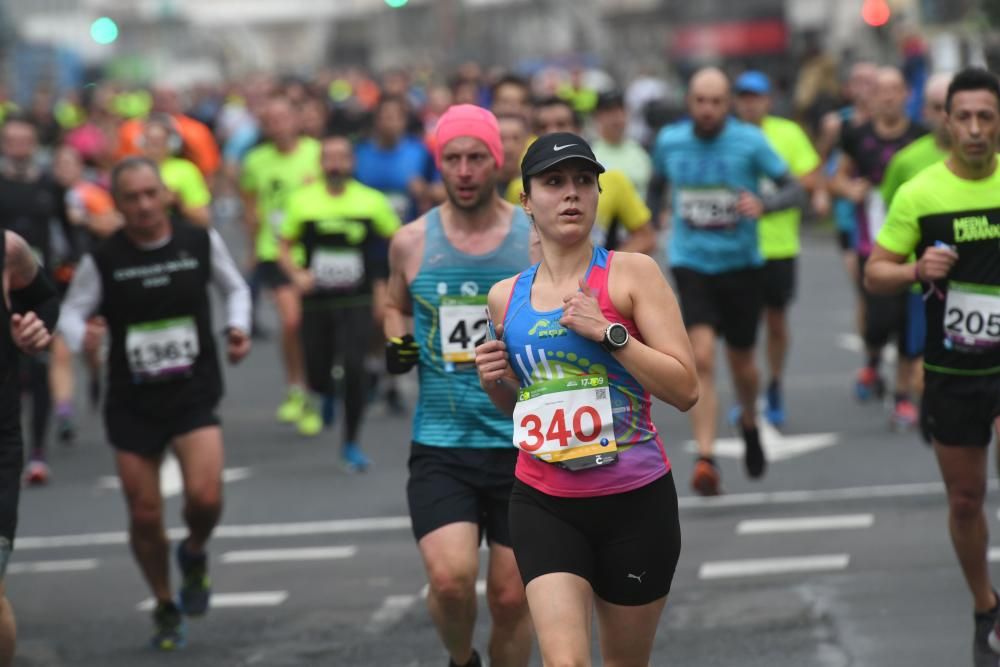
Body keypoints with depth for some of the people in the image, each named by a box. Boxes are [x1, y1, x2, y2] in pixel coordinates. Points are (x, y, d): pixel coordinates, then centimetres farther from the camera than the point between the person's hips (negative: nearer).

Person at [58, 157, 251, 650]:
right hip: (132, 403, 0)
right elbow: (70, 312, 2)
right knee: (145, 516, 4)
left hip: (195, 395, 0)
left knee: (205, 497, -20)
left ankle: (194, 555, 16)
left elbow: (235, 287, 14)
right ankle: (166, 610, 28)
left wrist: (238, 327, -4)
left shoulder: (201, 242, -3)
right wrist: (81, 334, -20)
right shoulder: (102, 260, -7)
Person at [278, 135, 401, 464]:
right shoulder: (303, 201, 2)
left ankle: (351, 442, -1)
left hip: (357, 303, -1)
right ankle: (327, 398, 44)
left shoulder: (372, 201, -1)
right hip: (316, 302, 1)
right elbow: (285, 248, 10)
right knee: (317, 375, 3)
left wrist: (385, 285, 3)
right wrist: (297, 274, -9)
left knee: (353, 367, -17)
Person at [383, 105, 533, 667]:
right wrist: (396, 342, 3)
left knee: (511, 597, 5)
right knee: (450, 578, -18)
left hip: (524, 445, 0)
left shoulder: (538, 239, -2)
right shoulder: (412, 242, 3)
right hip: (440, 446, 0)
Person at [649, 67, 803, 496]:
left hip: (741, 264, 0)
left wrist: (762, 205, -29)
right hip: (692, 264, 0)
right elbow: (657, 184, 20)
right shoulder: (669, 141, 0)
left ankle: (749, 423, 45)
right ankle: (705, 458, -19)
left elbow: (794, 190, -10)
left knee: (741, 361, 12)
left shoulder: (750, 142, -8)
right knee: (701, 359, -17)